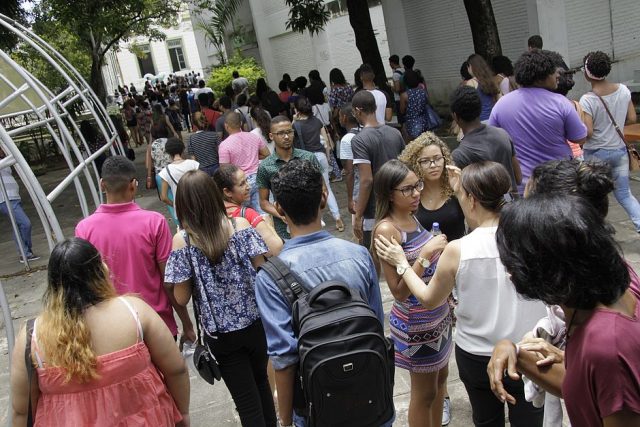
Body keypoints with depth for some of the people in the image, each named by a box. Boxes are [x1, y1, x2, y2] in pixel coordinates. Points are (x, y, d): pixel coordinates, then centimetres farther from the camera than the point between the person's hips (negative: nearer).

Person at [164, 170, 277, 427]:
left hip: (220, 334, -2)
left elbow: (181, 298, -10)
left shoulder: (181, 241, -13)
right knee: (260, 381, 28)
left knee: (247, 402, 11)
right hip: (254, 322, 2)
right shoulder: (240, 225, -10)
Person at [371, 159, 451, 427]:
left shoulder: (413, 218, 0)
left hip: (438, 315, 8)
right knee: (424, 392, 10)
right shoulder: (386, 229, -23)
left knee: (440, 379, 23)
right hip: (415, 322, -8)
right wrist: (425, 255, -29)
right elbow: (399, 291, -24)